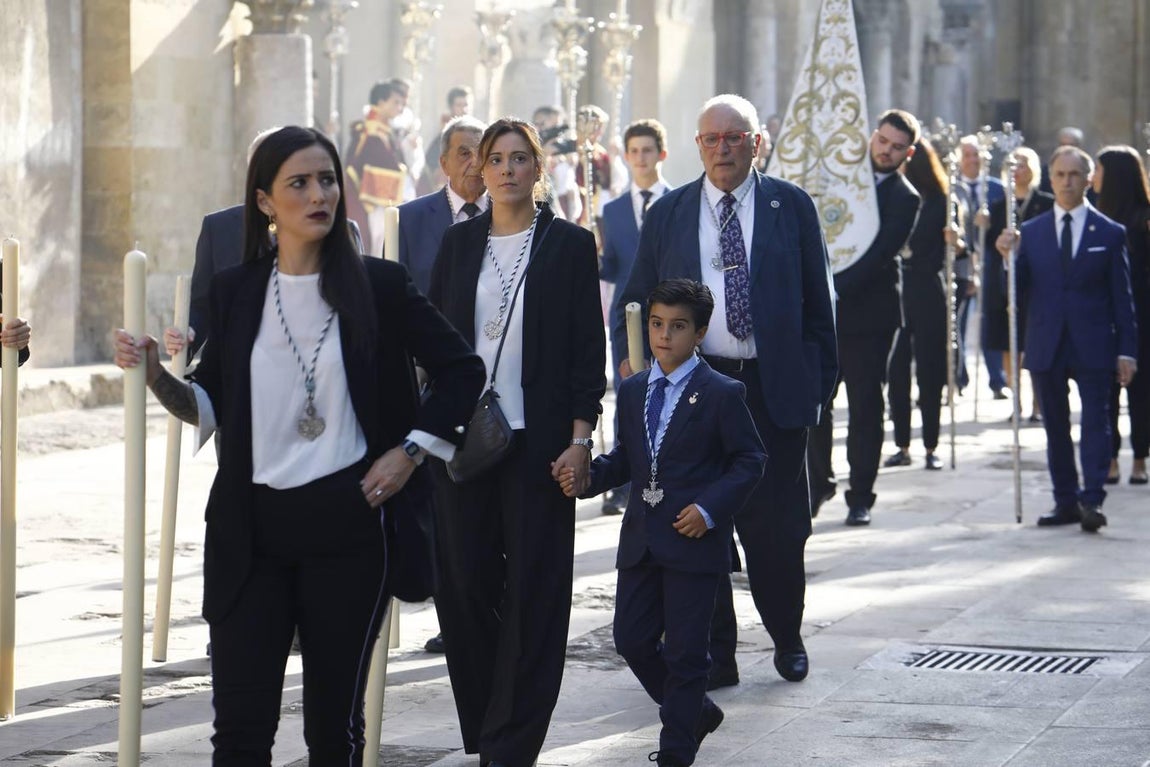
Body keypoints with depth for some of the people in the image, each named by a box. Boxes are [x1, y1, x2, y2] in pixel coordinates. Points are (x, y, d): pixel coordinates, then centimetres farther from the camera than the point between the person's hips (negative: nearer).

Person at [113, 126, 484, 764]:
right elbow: (209, 405, 11)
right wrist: (156, 377, -7)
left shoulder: (378, 286, -1)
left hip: (349, 524, -1)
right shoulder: (235, 292, 6)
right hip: (251, 527, 2)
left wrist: (409, 453, -2)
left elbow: (462, 369, 5)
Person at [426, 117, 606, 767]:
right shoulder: (459, 243, 9)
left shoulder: (571, 245, 1)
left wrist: (580, 437, -8)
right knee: (464, 582, 3)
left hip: (538, 439, -3)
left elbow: (589, 347, -1)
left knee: (533, 588, -2)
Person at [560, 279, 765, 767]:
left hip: (694, 541, -6)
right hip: (641, 539, 6)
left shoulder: (722, 394, -6)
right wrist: (587, 477, -2)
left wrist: (709, 508, -17)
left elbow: (749, 461, -6)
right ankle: (696, 711, 29)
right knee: (632, 639, 8)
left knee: (684, 649, 0)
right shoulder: (633, 391, 11)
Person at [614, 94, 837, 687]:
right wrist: (631, 361, -2)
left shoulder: (791, 207, 6)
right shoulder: (668, 214, 9)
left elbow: (818, 301, 8)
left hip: (774, 387, -1)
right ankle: (713, 654, 12)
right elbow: (634, 300, 12)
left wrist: (819, 379, 3)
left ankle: (787, 638, 24)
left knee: (777, 527, 0)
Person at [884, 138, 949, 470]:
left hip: (927, 294, -3)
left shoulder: (940, 202, -3)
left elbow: (951, 253, -3)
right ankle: (902, 446, 13)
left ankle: (931, 448, 10)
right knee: (895, 371, 4)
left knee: (929, 372, 2)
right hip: (893, 291, 3)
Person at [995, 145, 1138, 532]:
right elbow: (1017, 289, 4)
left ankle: (1092, 500, -11)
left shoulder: (1110, 233, 3)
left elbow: (1122, 297, 2)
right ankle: (1065, 500, 14)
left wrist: (1126, 350, -3)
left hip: (1093, 345, -3)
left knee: (1096, 423, -8)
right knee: (1055, 426, 8)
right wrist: (1010, 256, -15)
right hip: (1047, 347, 3)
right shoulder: (1030, 232, 8)